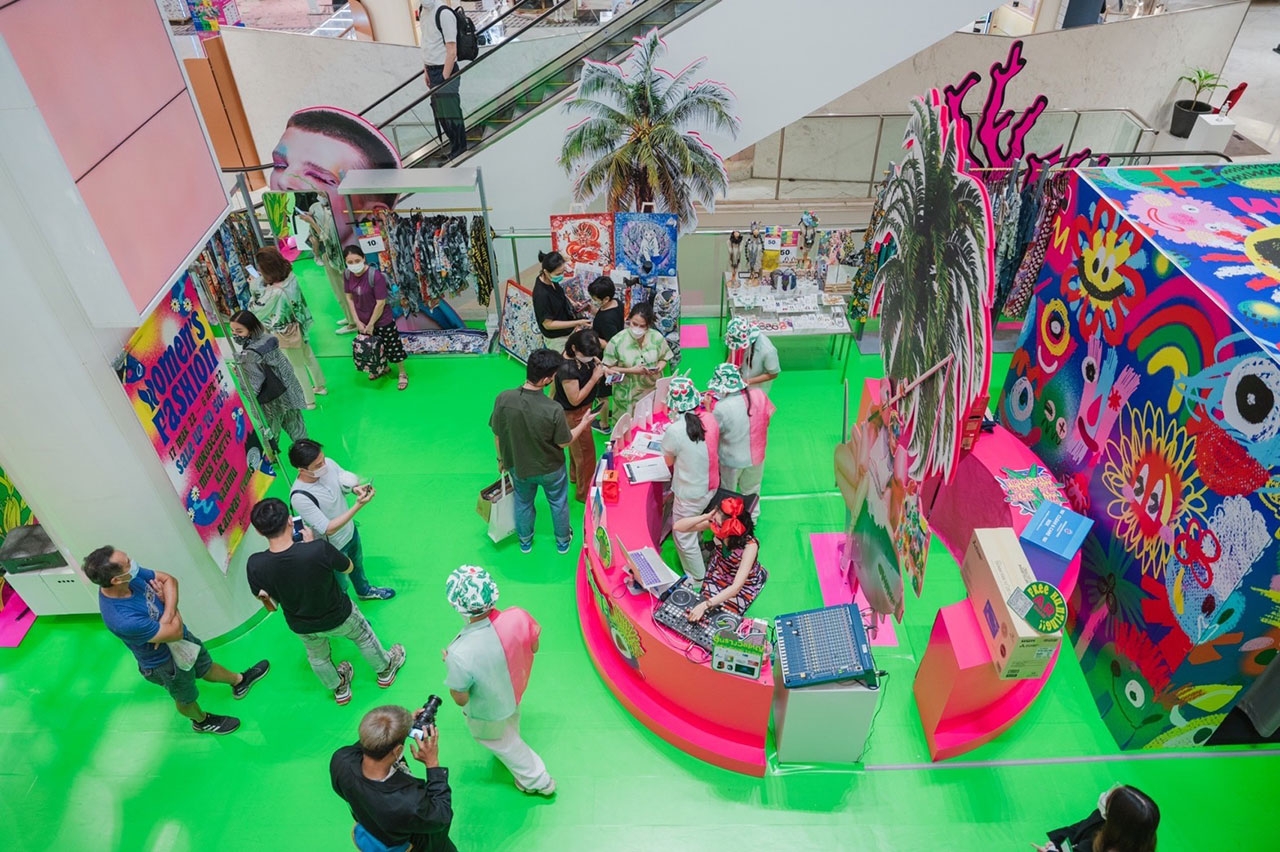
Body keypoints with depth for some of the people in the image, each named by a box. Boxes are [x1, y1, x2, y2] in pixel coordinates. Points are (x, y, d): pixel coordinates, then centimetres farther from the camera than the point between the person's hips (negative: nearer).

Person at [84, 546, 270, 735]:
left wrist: (167, 615, -24)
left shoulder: (131, 575, -25)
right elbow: (176, 633, -32)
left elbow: (169, 579, -9)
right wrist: (173, 609, -16)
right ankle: (202, 721, 55)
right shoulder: (122, 620, -44)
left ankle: (239, 681, 58)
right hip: (164, 662, -5)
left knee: (206, 667, 32)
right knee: (186, 698, 25)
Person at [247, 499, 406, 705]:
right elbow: (348, 568, -16)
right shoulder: (319, 549, -40)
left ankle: (339, 689, 61)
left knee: (318, 657, 35)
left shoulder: (255, 566, -30)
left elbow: (271, 606, -11)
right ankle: (385, 670, 57)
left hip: (302, 627, 3)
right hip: (339, 617, -2)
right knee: (364, 638, 31)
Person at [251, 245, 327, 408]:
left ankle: (309, 401, 30)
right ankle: (319, 386, 48)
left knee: (298, 367, 12)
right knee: (309, 357, 27)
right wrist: (262, 283, -3)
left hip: (287, 334, -7)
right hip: (300, 326, 7)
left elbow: (254, 311, -19)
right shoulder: (290, 276, -13)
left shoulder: (274, 292, -35)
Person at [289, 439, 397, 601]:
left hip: (350, 531, 6)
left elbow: (348, 482, -2)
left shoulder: (329, 464, -21)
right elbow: (328, 529, -33)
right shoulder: (300, 497, -38)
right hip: (333, 547, -6)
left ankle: (364, 590, 64)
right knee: (340, 587, 21)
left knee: (357, 564, 35)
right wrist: (358, 506, -41)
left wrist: (356, 488, -26)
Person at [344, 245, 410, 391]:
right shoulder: (347, 275, -11)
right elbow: (349, 297, 0)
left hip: (382, 321, -6)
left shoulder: (375, 275, -29)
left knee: (393, 347, 10)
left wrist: (371, 324, -16)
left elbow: (381, 303, -23)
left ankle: (402, 374, 32)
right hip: (363, 320, 6)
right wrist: (357, 321, -4)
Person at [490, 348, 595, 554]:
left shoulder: (503, 398, -26)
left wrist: (501, 458, 9)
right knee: (558, 503, 27)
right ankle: (563, 540, 49)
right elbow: (564, 442, -17)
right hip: (550, 468, -2)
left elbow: (497, 435, -11)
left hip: (519, 466, 3)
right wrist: (583, 424, 1)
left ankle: (525, 541, 53)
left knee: (523, 503, 30)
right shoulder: (553, 410, -34)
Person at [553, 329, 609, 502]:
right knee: (585, 453, 6)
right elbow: (575, 400, -29)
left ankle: (575, 475, 55)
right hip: (573, 415, -9)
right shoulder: (567, 369, -35)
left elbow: (593, 360, 10)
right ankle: (585, 493, 26)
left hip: (582, 410, 9)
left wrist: (601, 368, -12)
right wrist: (594, 378, -30)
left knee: (577, 446, 30)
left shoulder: (583, 356, -12)